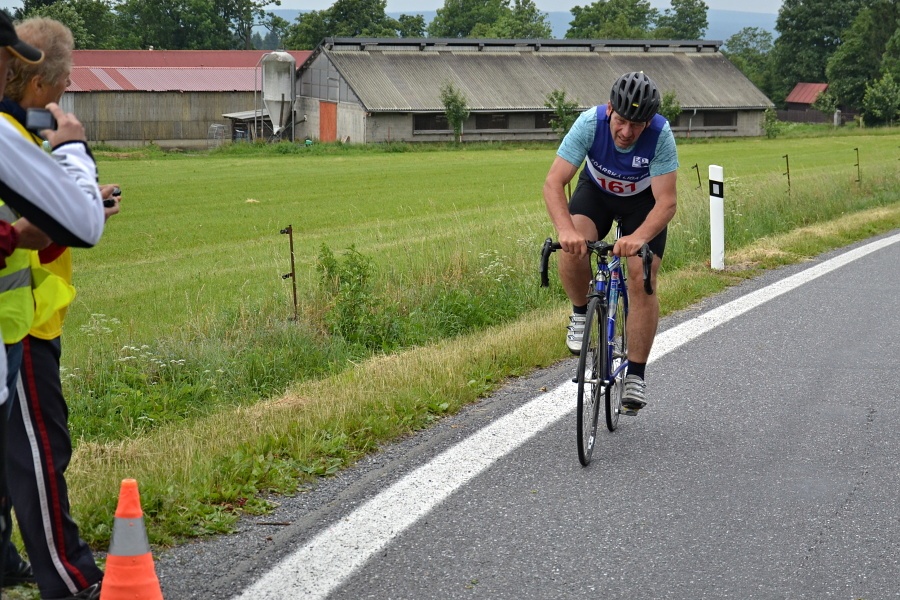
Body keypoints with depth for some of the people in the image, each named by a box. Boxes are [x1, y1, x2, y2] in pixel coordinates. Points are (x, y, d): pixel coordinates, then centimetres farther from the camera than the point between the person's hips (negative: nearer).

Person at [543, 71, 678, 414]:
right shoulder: (590, 123, -32)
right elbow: (554, 182, -35)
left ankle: (635, 375, -3)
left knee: (643, 282, -14)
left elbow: (666, 202, -34)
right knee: (573, 248, -29)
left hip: (643, 202, 0)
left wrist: (639, 237, -53)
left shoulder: (661, 135, -33)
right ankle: (581, 312, 1)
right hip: (596, 192, 1)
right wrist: (566, 229, -52)